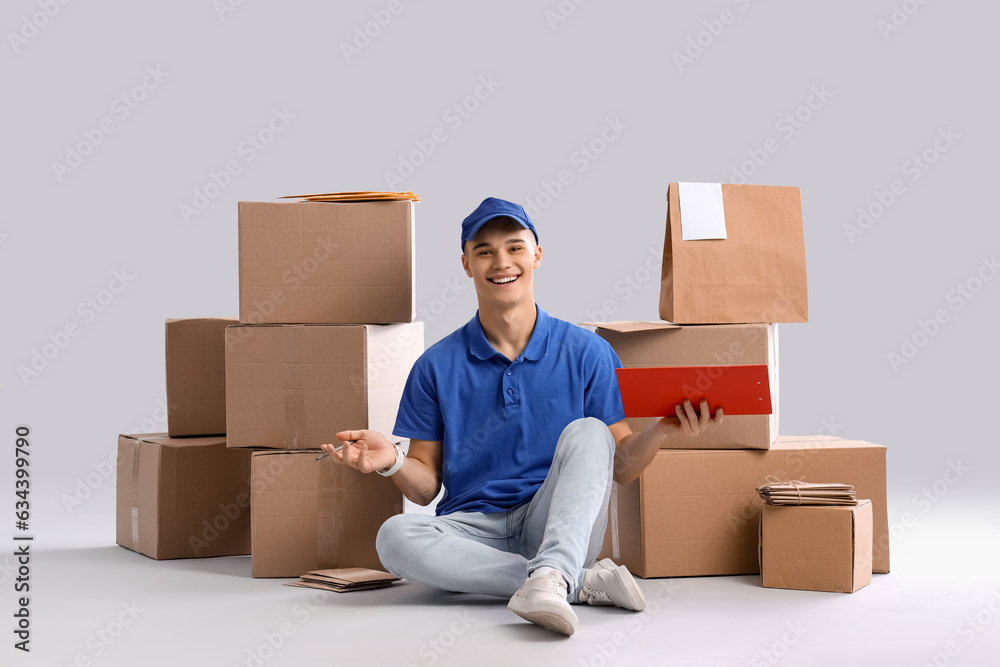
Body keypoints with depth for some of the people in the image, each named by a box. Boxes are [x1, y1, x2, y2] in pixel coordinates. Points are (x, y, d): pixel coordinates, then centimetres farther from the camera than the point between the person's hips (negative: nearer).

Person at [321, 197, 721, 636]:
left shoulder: (586, 353, 6)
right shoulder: (437, 366, 8)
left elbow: (619, 468, 6)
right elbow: (425, 486, 8)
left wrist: (660, 432, -14)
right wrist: (392, 462, -14)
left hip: (562, 529, -1)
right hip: (474, 530, 1)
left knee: (587, 433, -26)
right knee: (395, 537, -31)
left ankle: (552, 573, -47)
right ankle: (582, 582, -28)